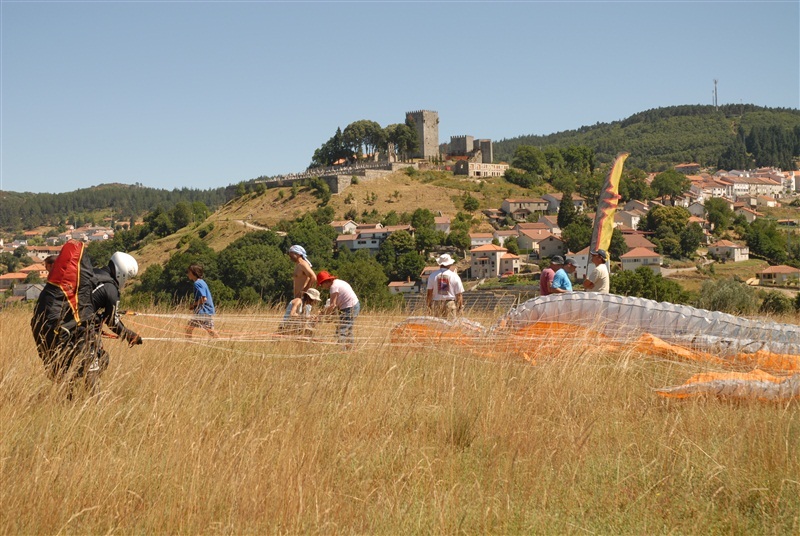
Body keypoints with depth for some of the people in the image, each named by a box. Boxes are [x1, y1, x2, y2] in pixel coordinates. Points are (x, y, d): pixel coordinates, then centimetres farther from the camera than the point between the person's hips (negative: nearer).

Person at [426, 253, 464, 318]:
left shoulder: (433, 275, 2)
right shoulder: (454, 276, 0)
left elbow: (429, 292, 1)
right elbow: (459, 293, 1)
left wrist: (429, 303, 12)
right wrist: (460, 305, 11)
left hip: (436, 304, 1)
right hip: (450, 303, -1)